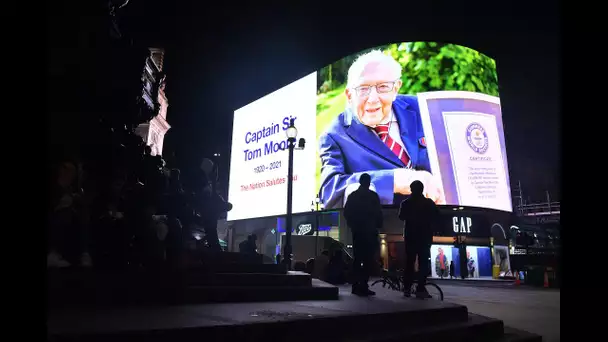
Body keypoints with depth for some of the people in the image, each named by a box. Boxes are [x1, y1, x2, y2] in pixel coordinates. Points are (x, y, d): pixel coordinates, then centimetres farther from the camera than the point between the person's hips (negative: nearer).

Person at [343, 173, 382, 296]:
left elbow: (346, 212, 7)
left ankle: (356, 286, 14)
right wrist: (378, 226, 6)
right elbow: (378, 213, -9)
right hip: (370, 231, -6)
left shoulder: (352, 195, 7)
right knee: (368, 259, -4)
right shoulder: (373, 196, -8)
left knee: (357, 258, 11)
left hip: (357, 231, 6)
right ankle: (363, 286, -9)